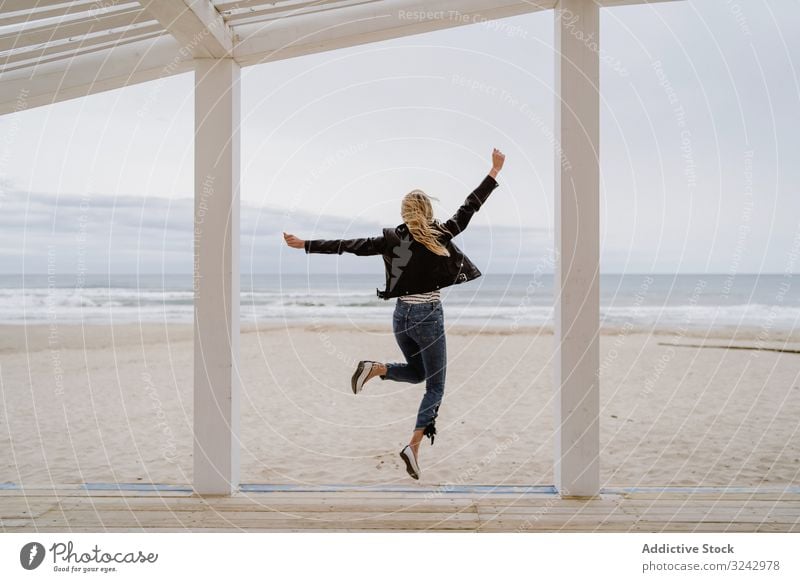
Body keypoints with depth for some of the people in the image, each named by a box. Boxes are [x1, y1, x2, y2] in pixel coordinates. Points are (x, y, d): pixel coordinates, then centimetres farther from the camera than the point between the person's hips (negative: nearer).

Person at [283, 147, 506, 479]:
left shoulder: (392, 239, 0)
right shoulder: (439, 236, -6)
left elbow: (348, 246, -2)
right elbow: (469, 208, 1)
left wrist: (304, 245, 4)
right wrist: (494, 172, 8)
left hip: (401, 315, 4)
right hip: (428, 317, -4)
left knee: (417, 373, 27)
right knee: (435, 386, 7)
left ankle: (373, 369, 0)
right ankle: (413, 447, -7)